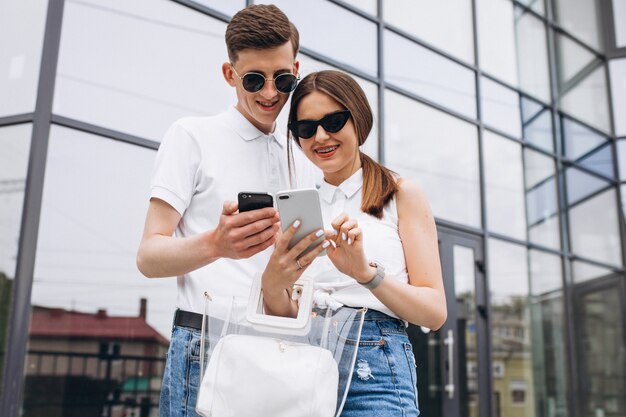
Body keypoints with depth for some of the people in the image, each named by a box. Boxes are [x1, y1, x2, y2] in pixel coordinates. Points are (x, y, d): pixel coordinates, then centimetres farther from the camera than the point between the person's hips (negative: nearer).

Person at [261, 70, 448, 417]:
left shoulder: (402, 194, 3)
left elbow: (435, 312, -4)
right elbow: (284, 318, 9)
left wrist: (366, 272, -21)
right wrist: (272, 285, -13)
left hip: (374, 367, -3)